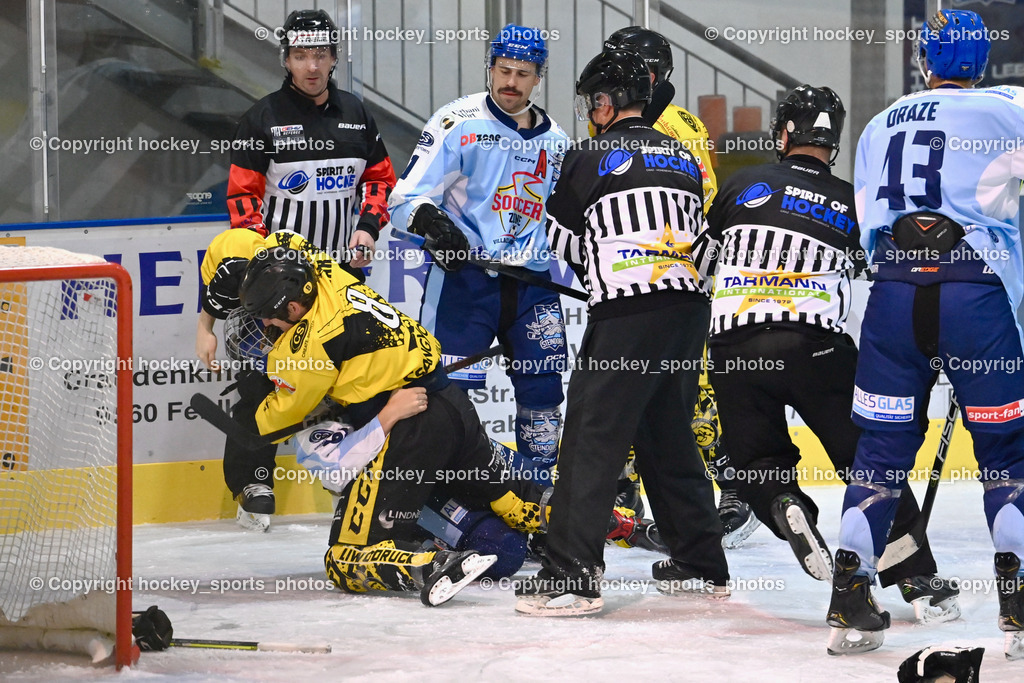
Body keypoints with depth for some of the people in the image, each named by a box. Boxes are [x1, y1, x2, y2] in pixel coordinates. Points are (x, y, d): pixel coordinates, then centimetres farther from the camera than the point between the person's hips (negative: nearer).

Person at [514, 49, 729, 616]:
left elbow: (561, 236, 10)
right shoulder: (683, 159, 18)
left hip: (629, 313, -7)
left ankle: (571, 576, -13)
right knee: (669, 436, 19)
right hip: (689, 304, 7)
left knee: (593, 437, -7)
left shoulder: (592, 157, 1)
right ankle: (701, 564, 23)